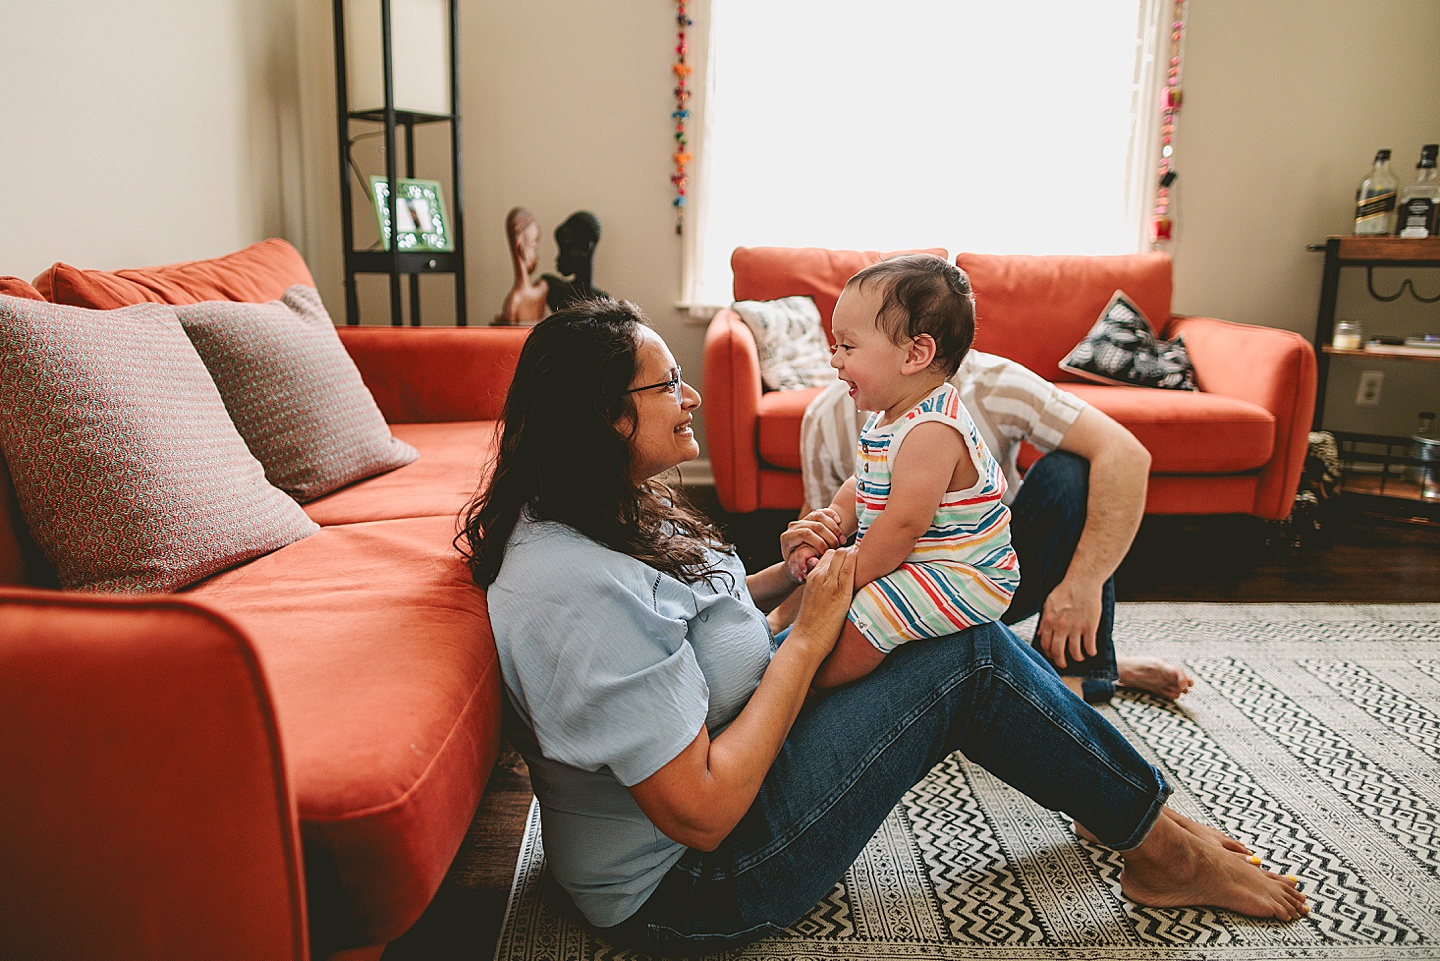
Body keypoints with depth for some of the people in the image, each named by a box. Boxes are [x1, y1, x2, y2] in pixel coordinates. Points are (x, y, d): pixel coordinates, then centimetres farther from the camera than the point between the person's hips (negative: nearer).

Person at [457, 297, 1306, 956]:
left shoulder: (604, 514, 1)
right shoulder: (581, 587, -31)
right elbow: (701, 812, -29)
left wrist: (781, 576, -3)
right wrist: (807, 637, -21)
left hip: (720, 766, 10)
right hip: (688, 890, -9)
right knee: (972, 662, -11)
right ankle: (1162, 847, 10)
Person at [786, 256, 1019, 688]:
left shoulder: (931, 430, -26)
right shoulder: (889, 417, 7)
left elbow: (904, 524, -28)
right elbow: (862, 487, 15)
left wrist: (848, 580, -19)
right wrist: (837, 519, -7)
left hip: (962, 579, -11)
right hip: (914, 565, 11)